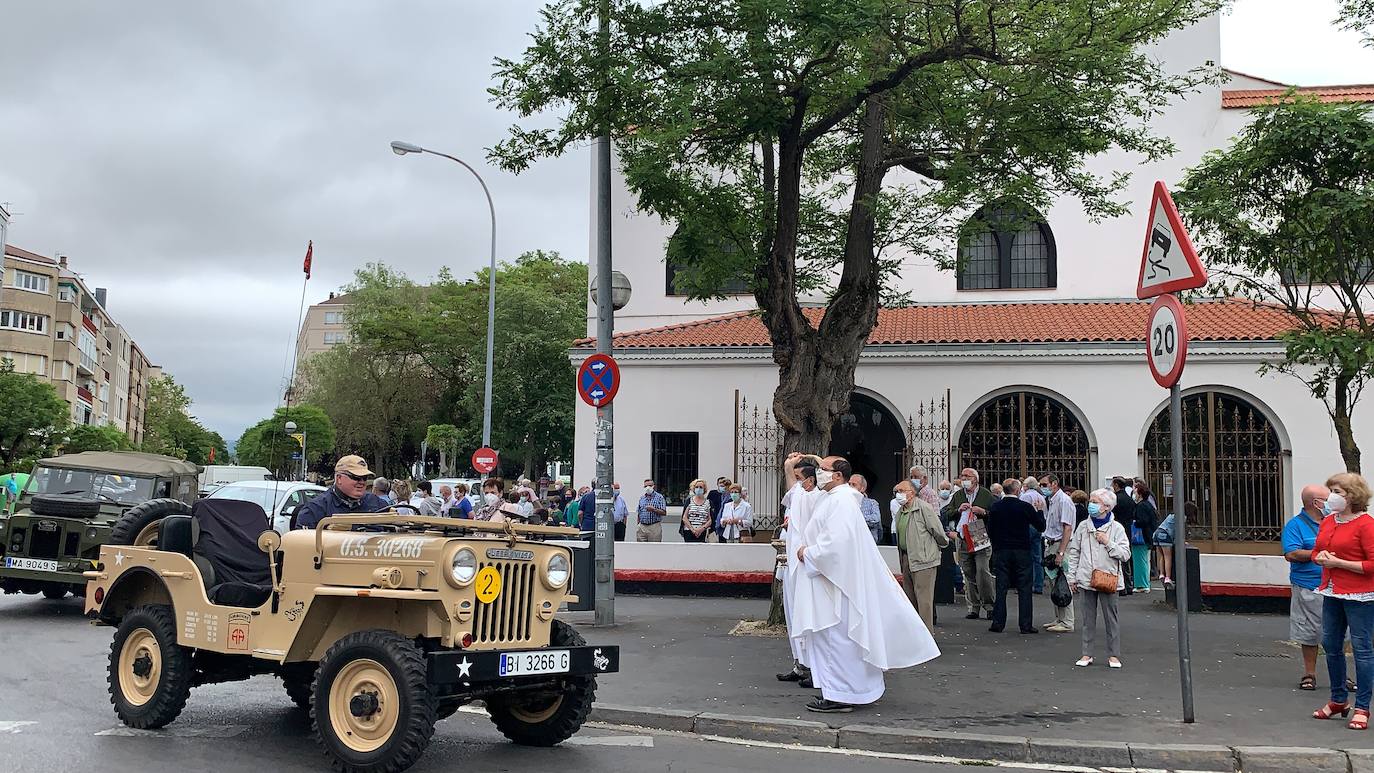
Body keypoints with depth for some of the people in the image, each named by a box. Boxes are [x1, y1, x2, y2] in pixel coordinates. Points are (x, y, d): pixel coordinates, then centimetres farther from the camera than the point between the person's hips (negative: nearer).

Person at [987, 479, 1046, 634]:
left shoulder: (995, 507, -1)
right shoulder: (1025, 507, -8)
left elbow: (990, 530, 5)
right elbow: (1041, 526, 1)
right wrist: (1039, 511, 15)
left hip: (1001, 551, 2)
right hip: (1022, 551, -2)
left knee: (1001, 588, 5)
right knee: (1024, 589, 3)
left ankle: (998, 623, 5)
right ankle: (1026, 624, 3)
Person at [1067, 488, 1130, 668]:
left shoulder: (1116, 528, -1)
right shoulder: (1083, 527, 6)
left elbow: (1125, 555, -6)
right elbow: (1074, 552, 9)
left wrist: (1108, 542, -16)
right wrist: (1072, 577, 6)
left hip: (1108, 579, -2)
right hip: (1086, 580, 2)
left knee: (1111, 618, 3)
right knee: (1087, 619, 7)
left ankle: (1113, 655, 12)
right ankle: (1087, 654, 15)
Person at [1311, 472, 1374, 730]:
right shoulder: (1327, 521, 10)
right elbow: (1316, 552, 22)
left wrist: (1339, 562, -18)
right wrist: (1321, 558, -1)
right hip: (1332, 593, 8)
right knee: (1331, 645, 14)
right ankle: (1339, 700, 29)